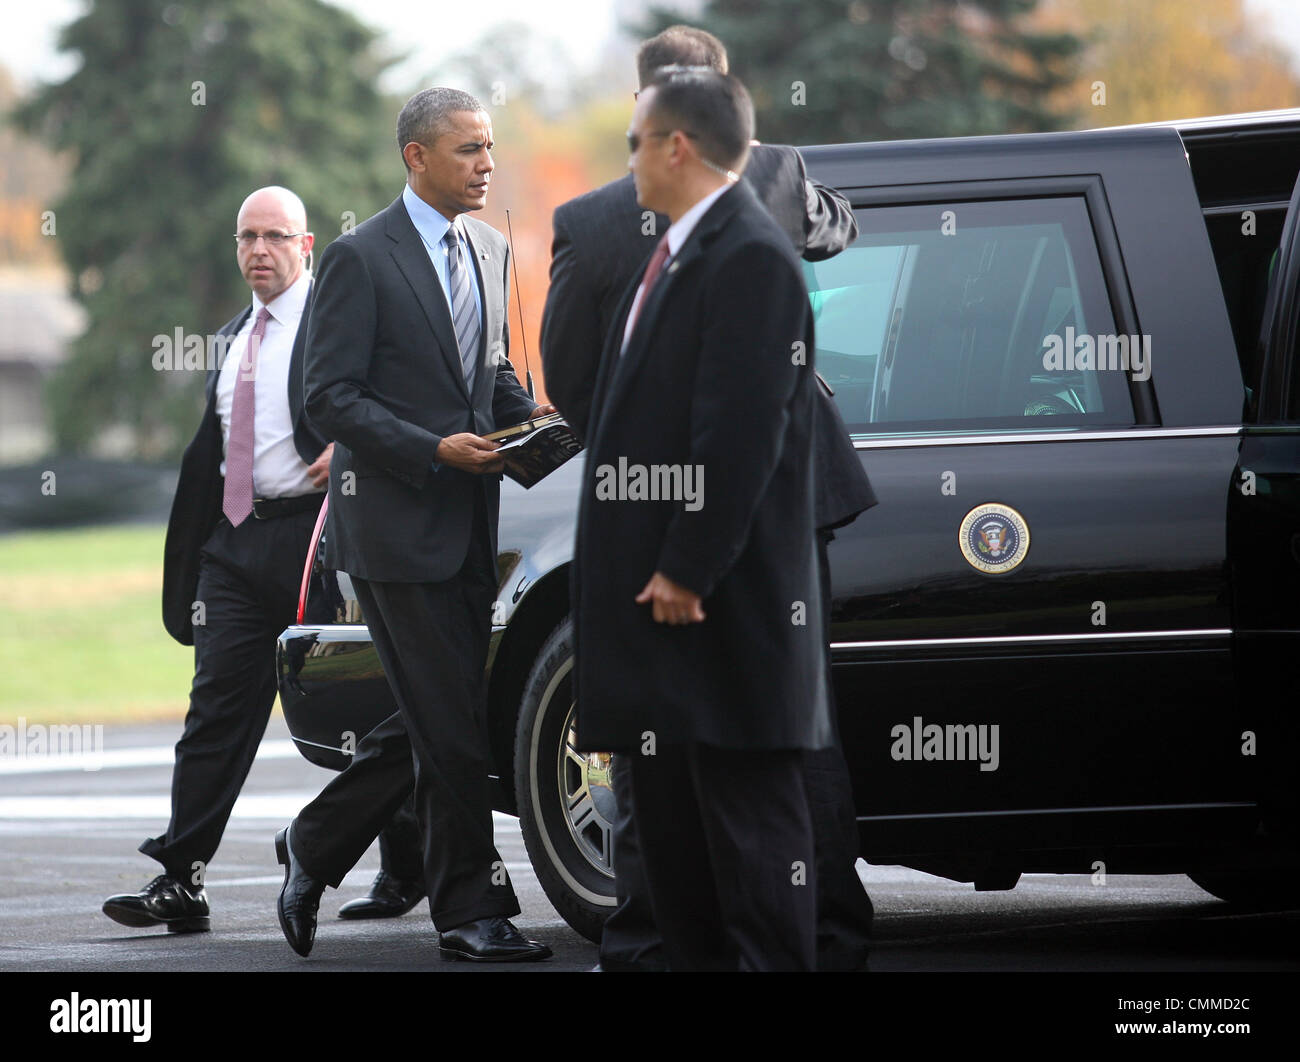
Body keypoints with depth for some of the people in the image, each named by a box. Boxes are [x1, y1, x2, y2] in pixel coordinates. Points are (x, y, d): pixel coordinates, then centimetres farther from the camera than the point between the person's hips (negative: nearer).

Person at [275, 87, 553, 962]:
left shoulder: (491, 251, 14)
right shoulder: (361, 259, -9)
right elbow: (331, 396, -11)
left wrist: (524, 413, 2)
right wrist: (434, 450, -20)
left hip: (469, 526, 7)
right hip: (396, 524, -7)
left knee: (431, 723, 10)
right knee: (451, 728, -6)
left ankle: (316, 844, 27)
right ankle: (471, 912, 2)